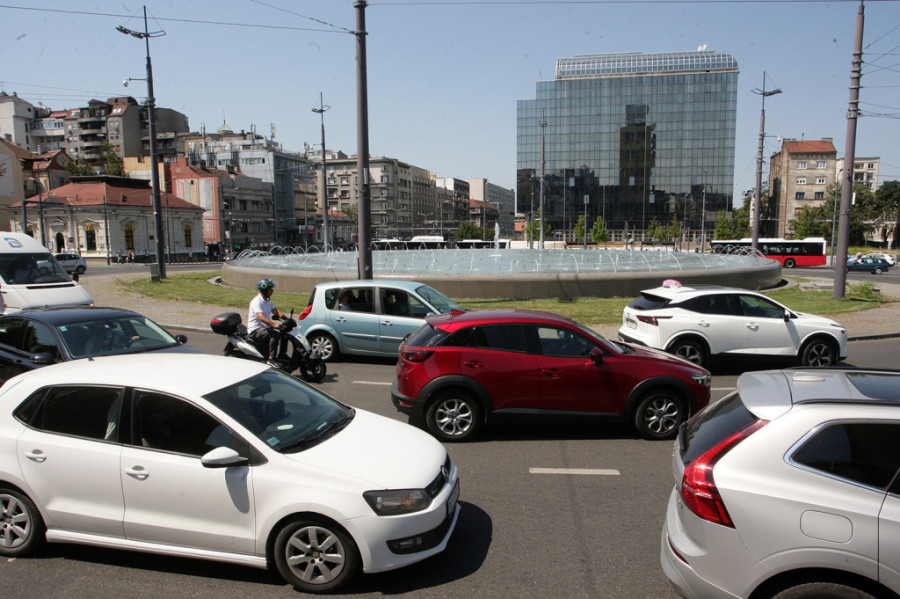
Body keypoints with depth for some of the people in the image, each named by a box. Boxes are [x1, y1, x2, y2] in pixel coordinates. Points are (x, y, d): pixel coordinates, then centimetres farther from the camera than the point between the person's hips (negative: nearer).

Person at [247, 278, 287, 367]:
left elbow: (275, 310, 13)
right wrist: (274, 325, -45)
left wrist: (286, 318, -6)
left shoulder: (268, 301, 14)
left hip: (265, 328, 9)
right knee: (275, 334, -30)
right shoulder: (257, 301, -17)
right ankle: (271, 359, -29)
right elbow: (261, 317, -32)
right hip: (255, 330, -9)